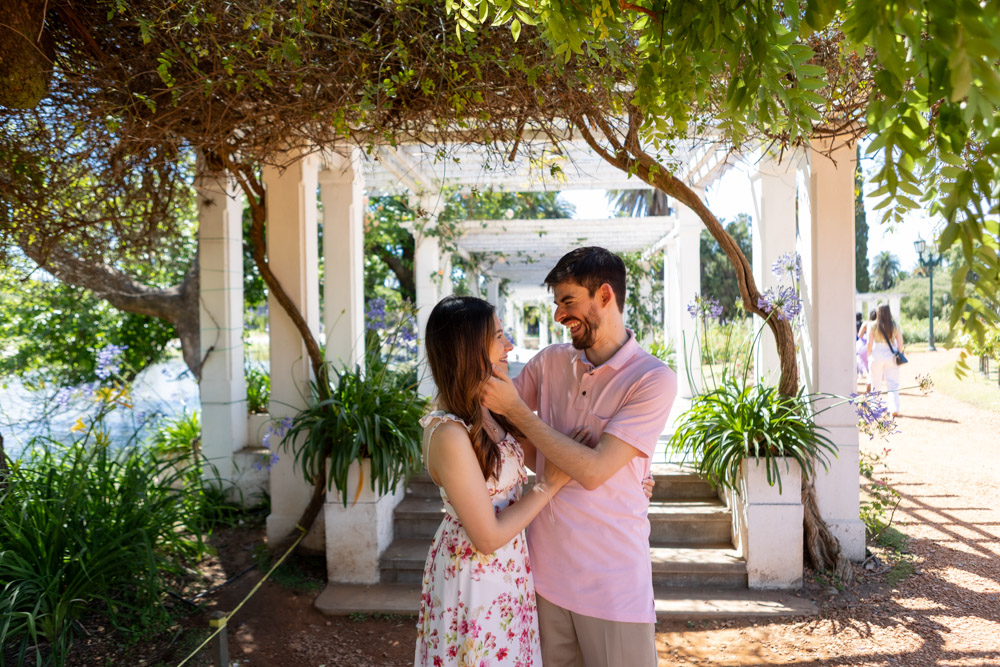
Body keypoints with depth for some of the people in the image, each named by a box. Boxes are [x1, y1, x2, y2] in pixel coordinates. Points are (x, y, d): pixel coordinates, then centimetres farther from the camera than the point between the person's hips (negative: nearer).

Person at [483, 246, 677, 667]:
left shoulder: (653, 380, -13)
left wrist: (515, 409, -18)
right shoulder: (551, 361, 3)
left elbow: (593, 471, -21)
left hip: (611, 583, -4)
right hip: (545, 569, 5)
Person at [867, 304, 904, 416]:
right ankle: (895, 409, -8)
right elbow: (900, 342, 3)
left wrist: (869, 356, 7)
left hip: (877, 356, -1)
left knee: (876, 384, 11)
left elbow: (869, 342, -4)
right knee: (893, 384, 1)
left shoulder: (873, 326, -3)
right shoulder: (894, 326, 2)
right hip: (891, 356, 1)